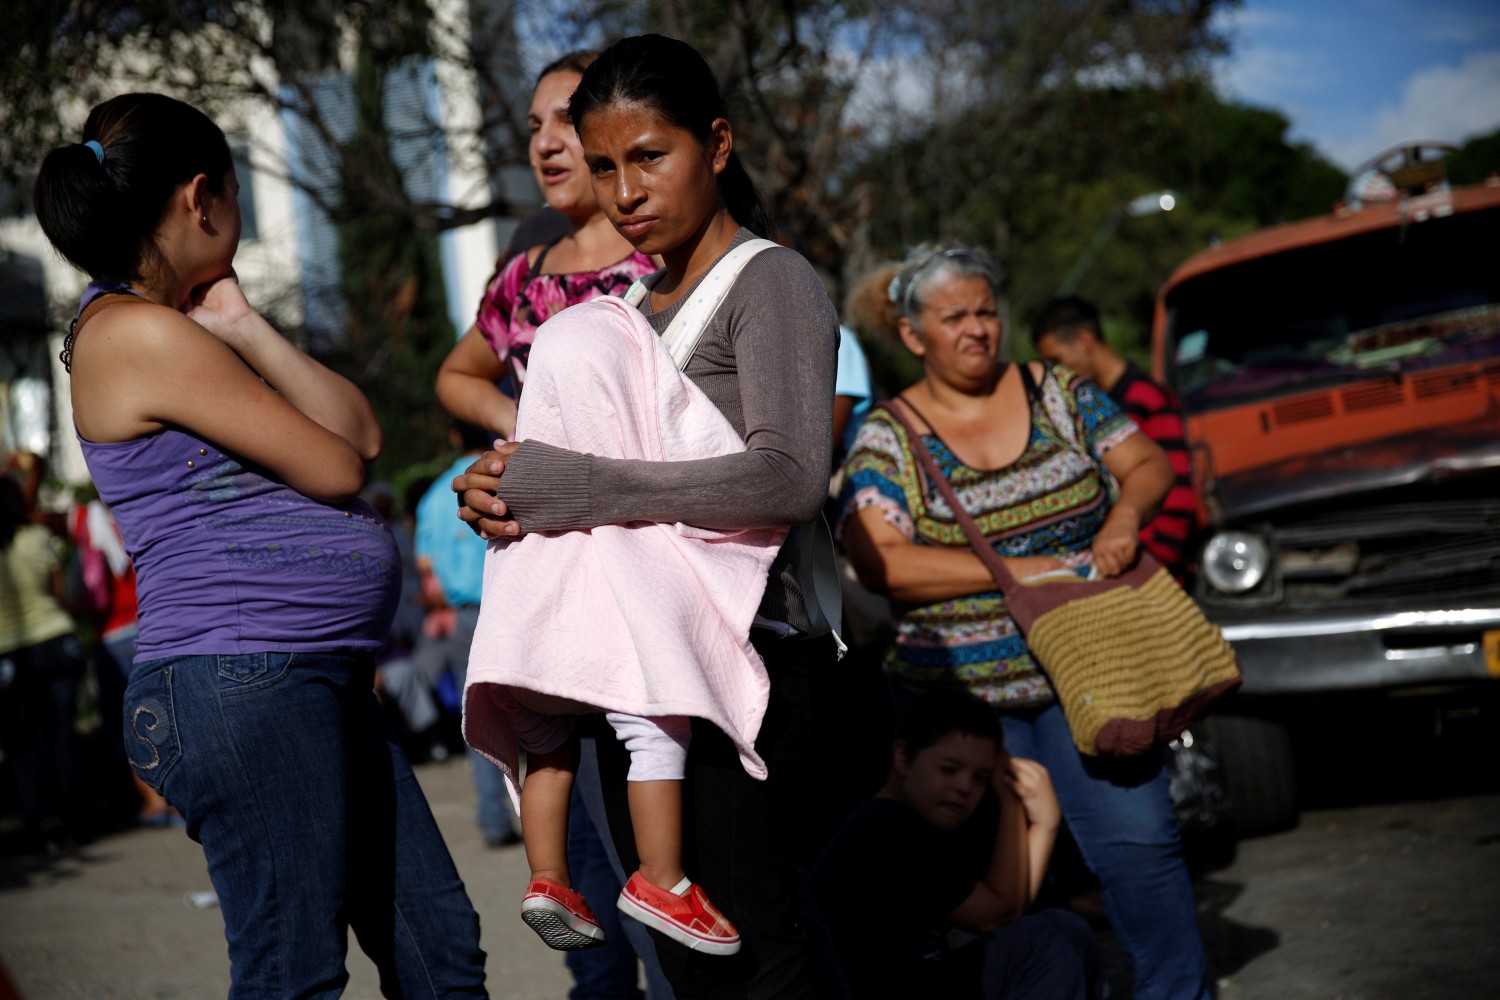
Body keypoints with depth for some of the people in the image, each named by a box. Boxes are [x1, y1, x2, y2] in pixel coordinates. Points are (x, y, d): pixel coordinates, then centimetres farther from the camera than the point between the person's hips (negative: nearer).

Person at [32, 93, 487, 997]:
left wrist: (243, 327, 1)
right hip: (240, 683, -10)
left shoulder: (184, 328, 17)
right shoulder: (139, 335, -13)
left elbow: (362, 433, 8)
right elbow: (336, 468, -10)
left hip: (325, 683, 10)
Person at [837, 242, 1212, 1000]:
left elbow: (1149, 463, 9)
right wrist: (1023, 570, -18)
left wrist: (1124, 517, -15)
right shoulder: (886, 439, -2)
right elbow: (880, 563, -15)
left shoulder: (1056, 392, 8)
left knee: (1138, 839, -5)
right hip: (961, 694, -1)